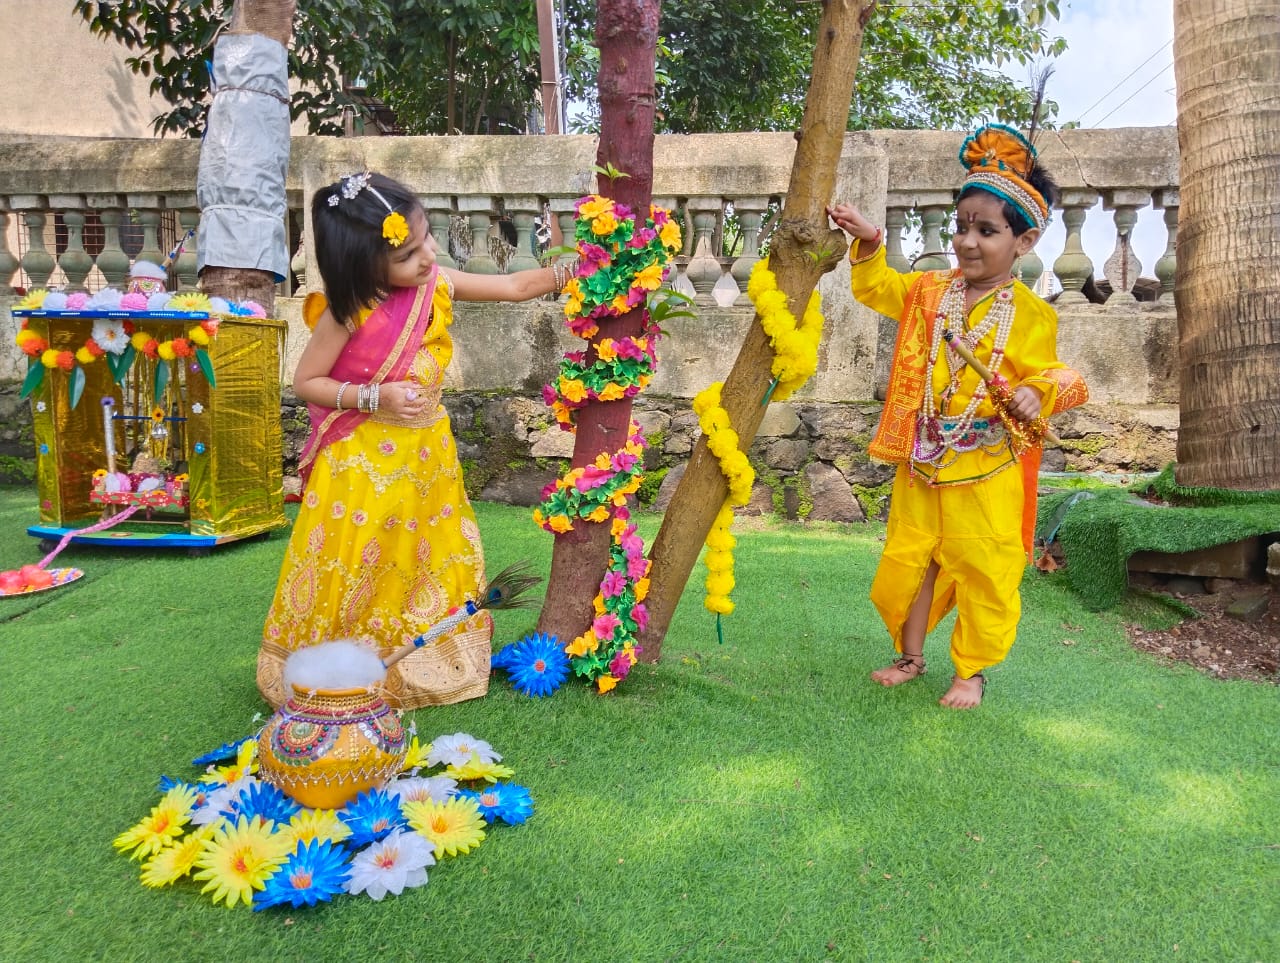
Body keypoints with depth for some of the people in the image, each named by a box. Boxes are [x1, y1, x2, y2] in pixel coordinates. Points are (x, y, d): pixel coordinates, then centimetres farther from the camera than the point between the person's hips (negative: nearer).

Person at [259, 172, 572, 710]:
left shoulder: (439, 284, -6)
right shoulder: (348, 313, -19)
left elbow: (516, 287, 4)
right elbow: (305, 382, -11)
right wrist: (376, 396, -23)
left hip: (426, 454, 6)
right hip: (362, 459, -5)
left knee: (431, 563, 15)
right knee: (352, 575, 5)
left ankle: (418, 669, 35)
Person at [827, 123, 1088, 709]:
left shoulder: (1030, 314, -5)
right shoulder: (929, 292, 7)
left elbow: (1044, 374, -1)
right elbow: (875, 287, 18)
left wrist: (1038, 395, -22)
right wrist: (867, 243, 3)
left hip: (988, 469, -4)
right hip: (921, 462, 4)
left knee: (982, 569, 3)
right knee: (909, 559, 11)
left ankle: (972, 671, 21)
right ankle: (910, 657, 30)